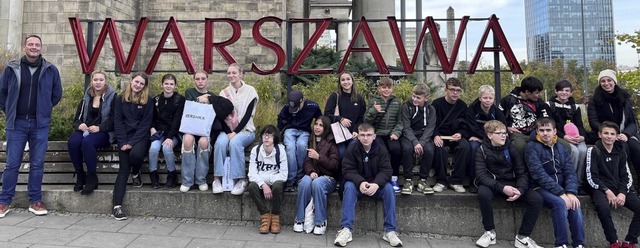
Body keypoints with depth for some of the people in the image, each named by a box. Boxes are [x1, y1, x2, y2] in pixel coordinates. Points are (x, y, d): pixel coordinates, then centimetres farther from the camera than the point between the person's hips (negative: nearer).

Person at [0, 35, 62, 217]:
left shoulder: (51, 70, 3)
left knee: (37, 164, 4)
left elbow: (57, 94, 13)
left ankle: (35, 201, 12)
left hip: (40, 124, 0)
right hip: (16, 123, 0)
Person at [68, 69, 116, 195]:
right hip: (85, 130, 4)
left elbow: (114, 119, -6)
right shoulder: (86, 98, 16)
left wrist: (99, 128, -19)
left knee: (87, 142, -36)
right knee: (72, 141, -29)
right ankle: (80, 175, -15)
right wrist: (80, 125, -8)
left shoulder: (112, 97, 2)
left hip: (104, 132, -4)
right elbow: (77, 119, 17)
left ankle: (92, 178, -24)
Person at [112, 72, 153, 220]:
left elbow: (146, 124, -3)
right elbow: (117, 121, 4)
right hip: (124, 138, 1)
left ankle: (135, 174, 5)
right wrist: (123, 142, -8)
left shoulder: (148, 101, 3)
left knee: (136, 154, -32)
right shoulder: (121, 99, 10)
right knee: (124, 168, -14)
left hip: (141, 137, -1)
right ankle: (117, 206, -19)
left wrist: (132, 142, -12)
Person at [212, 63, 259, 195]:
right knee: (220, 142, -31)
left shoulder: (250, 91, -1)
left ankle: (241, 179, -26)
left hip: (245, 130, -2)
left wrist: (235, 132, -18)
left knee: (235, 142, -35)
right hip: (227, 130, 2)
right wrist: (228, 132, -15)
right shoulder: (224, 92, 8)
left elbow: (248, 115, -8)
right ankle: (217, 178, -25)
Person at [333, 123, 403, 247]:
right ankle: (346, 229, -33)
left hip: (376, 184, 1)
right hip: (357, 183, -1)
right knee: (349, 186, -32)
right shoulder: (352, 149, -9)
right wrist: (360, 182, -34)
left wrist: (376, 184, -35)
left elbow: (386, 171, -13)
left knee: (389, 188, -28)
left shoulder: (381, 149, -7)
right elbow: (348, 170, -14)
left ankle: (390, 230, -20)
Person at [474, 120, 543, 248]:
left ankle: (522, 237, -6)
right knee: (483, 192, -37)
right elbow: (481, 175, -17)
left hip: (511, 184, 3)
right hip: (492, 185, -3)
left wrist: (520, 189, -21)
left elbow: (522, 172, -1)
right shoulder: (482, 150, -6)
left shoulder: (511, 148, 2)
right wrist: (502, 188, -30)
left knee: (537, 199, -21)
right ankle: (490, 232, -17)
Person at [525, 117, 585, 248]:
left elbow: (570, 172, 2)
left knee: (574, 204, -24)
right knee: (560, 203, -30)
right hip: (541, 188, -4)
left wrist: (571, 192, -17)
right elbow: (539, 174, -16)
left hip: (561, 188, 4)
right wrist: (561, 193, -22)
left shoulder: (561, 148, 12)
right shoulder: (532, 147, -5)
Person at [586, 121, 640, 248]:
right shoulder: (593, 151, -2)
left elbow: (626, 176, 9)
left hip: (619, 188, 5)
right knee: (603, 208, -35)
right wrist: (607, 191, -17)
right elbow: (591, 177, -7)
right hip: (601, 188, -5)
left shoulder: (620, 151, 12)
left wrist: (623, 192, -8)